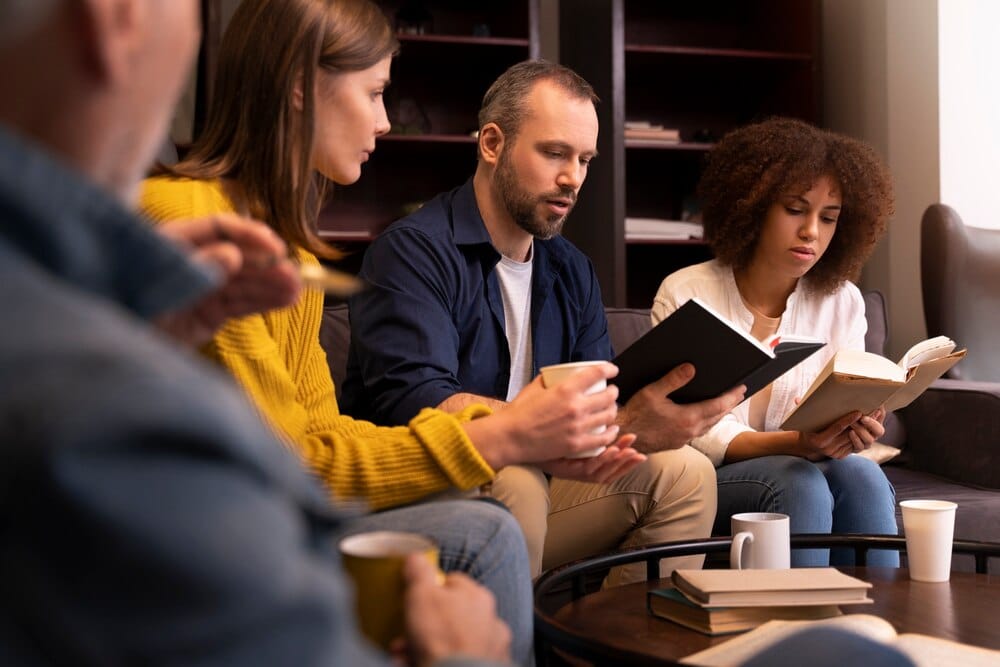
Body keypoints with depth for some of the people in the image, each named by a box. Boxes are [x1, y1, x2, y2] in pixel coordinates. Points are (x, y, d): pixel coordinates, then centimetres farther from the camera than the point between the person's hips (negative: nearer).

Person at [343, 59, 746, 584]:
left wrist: (643, 413, -21)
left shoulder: (572, 271, 13)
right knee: (511, 482, -35)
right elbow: (414, 404, -29)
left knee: (684, 471, -6)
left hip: (528, 491, 7)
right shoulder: (411, 251, -14)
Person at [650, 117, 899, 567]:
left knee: (858, 472, -30)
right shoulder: (685, 296, -6)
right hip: (706, 481, -3)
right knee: (797, 481, -33)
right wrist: (796, 444, -29)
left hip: (805, 469, 3)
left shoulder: (842, 302, 5)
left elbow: (844, 411, 3)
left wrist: (858, 430, -24)